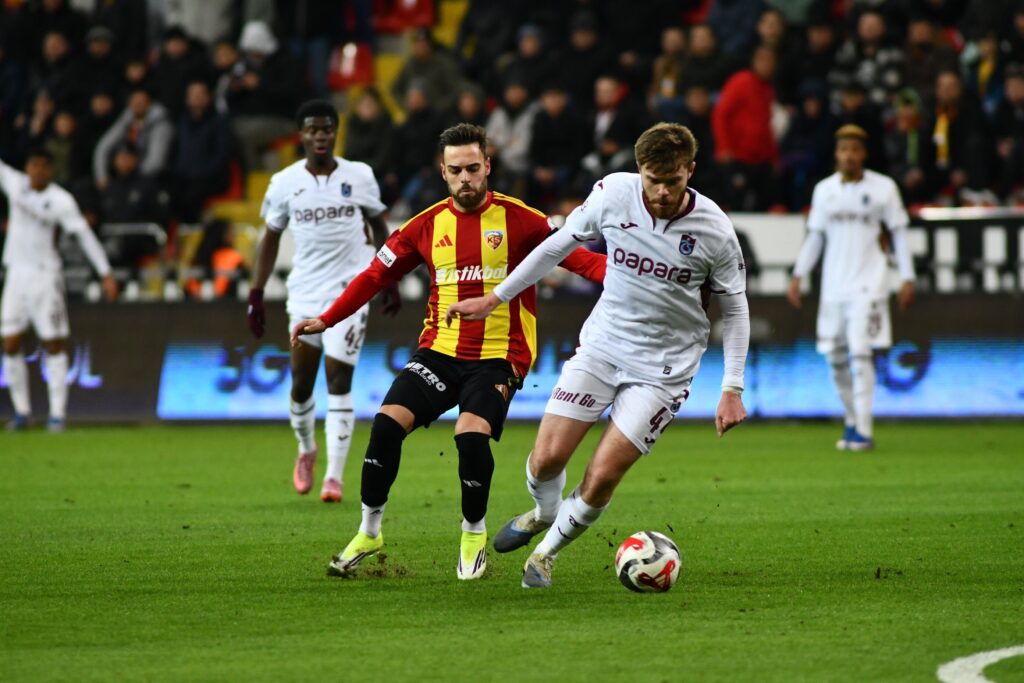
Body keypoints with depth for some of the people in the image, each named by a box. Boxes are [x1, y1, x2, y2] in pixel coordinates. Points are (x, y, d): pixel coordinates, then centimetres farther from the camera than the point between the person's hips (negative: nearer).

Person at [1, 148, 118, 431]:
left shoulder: (61, 200, -9)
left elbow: (85, 236, -11)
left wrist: (106, 274, -16)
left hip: (45, 275, -4)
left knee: (54, 344, -5)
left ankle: (57, 414, -3)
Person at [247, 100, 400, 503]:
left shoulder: (360, 176, 0)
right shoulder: (285, 183, 1)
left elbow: (379, 228, 12)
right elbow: (271, 239, 10)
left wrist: (391, 282, 11)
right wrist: (256, 295, 6)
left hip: (350, 291, -2)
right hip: (304, 294, 2)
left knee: (339, 383, -10)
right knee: (301, 385, 7)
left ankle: (334, 476, -8)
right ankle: (306, 451, 36)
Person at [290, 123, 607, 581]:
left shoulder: (519, 220, -4)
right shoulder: (428, 226, 6)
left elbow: (576, 257, -8)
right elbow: (377, 274, 14)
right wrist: (327, 320, 8)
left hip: (499, 357, -3)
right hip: (440, 350, 4)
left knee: (471, 433, -25)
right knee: (387, 423, -14)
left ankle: (474, 534, 1)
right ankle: (369, 533, 3)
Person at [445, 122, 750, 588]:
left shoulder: (714, 230, -14)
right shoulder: (613, 194, -11)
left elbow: (734, 308, 0)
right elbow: (559, 244, 6)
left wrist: (732, 389, -5)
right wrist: (494, 298, 9)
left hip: (663, 367, -2)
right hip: (601, 344, 2)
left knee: (601, 478, -11)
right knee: (547, 458, -7)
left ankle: (547, 552, 17)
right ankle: (544, 513, 30)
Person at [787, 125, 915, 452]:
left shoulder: (883, 188, 0)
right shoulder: (824, 190, 10)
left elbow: (899, 233, 3)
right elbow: (815, 236, 15)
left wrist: (907, 278, -2)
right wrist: (798, 275, 7)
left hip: (868, 285, -4)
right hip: (833, 286, 4)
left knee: (859, 352, -15)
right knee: (836, 357, 5)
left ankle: (863, 431, -14)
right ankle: (851, 421, 22)